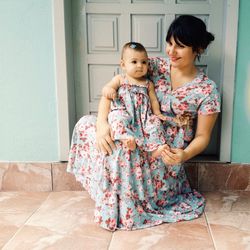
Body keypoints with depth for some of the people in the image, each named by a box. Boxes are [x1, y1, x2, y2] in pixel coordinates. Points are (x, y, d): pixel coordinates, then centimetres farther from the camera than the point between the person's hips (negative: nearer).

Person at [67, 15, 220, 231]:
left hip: (168, 154, -5)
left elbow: (202, 137, -4)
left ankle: (119, 212, -3)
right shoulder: (155, 66, 0)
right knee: (86, 123, -7)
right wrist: (102, 122, -22)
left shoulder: (207, 89, -8)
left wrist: (185, 155, -27)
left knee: (119, 149, -31)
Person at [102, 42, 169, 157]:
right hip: (123, 112, -2)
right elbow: (106, 88, 6)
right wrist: (108, 90, -20)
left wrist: (157, 113, 5)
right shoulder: (120, 79, 14)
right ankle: (126, 137, -52)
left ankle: (157, 148, -32)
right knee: (119, 117, -34)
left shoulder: (148, 84, 21)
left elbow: (153, 100, 22)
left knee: (155, 122, -24)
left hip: (143, 115, 2)